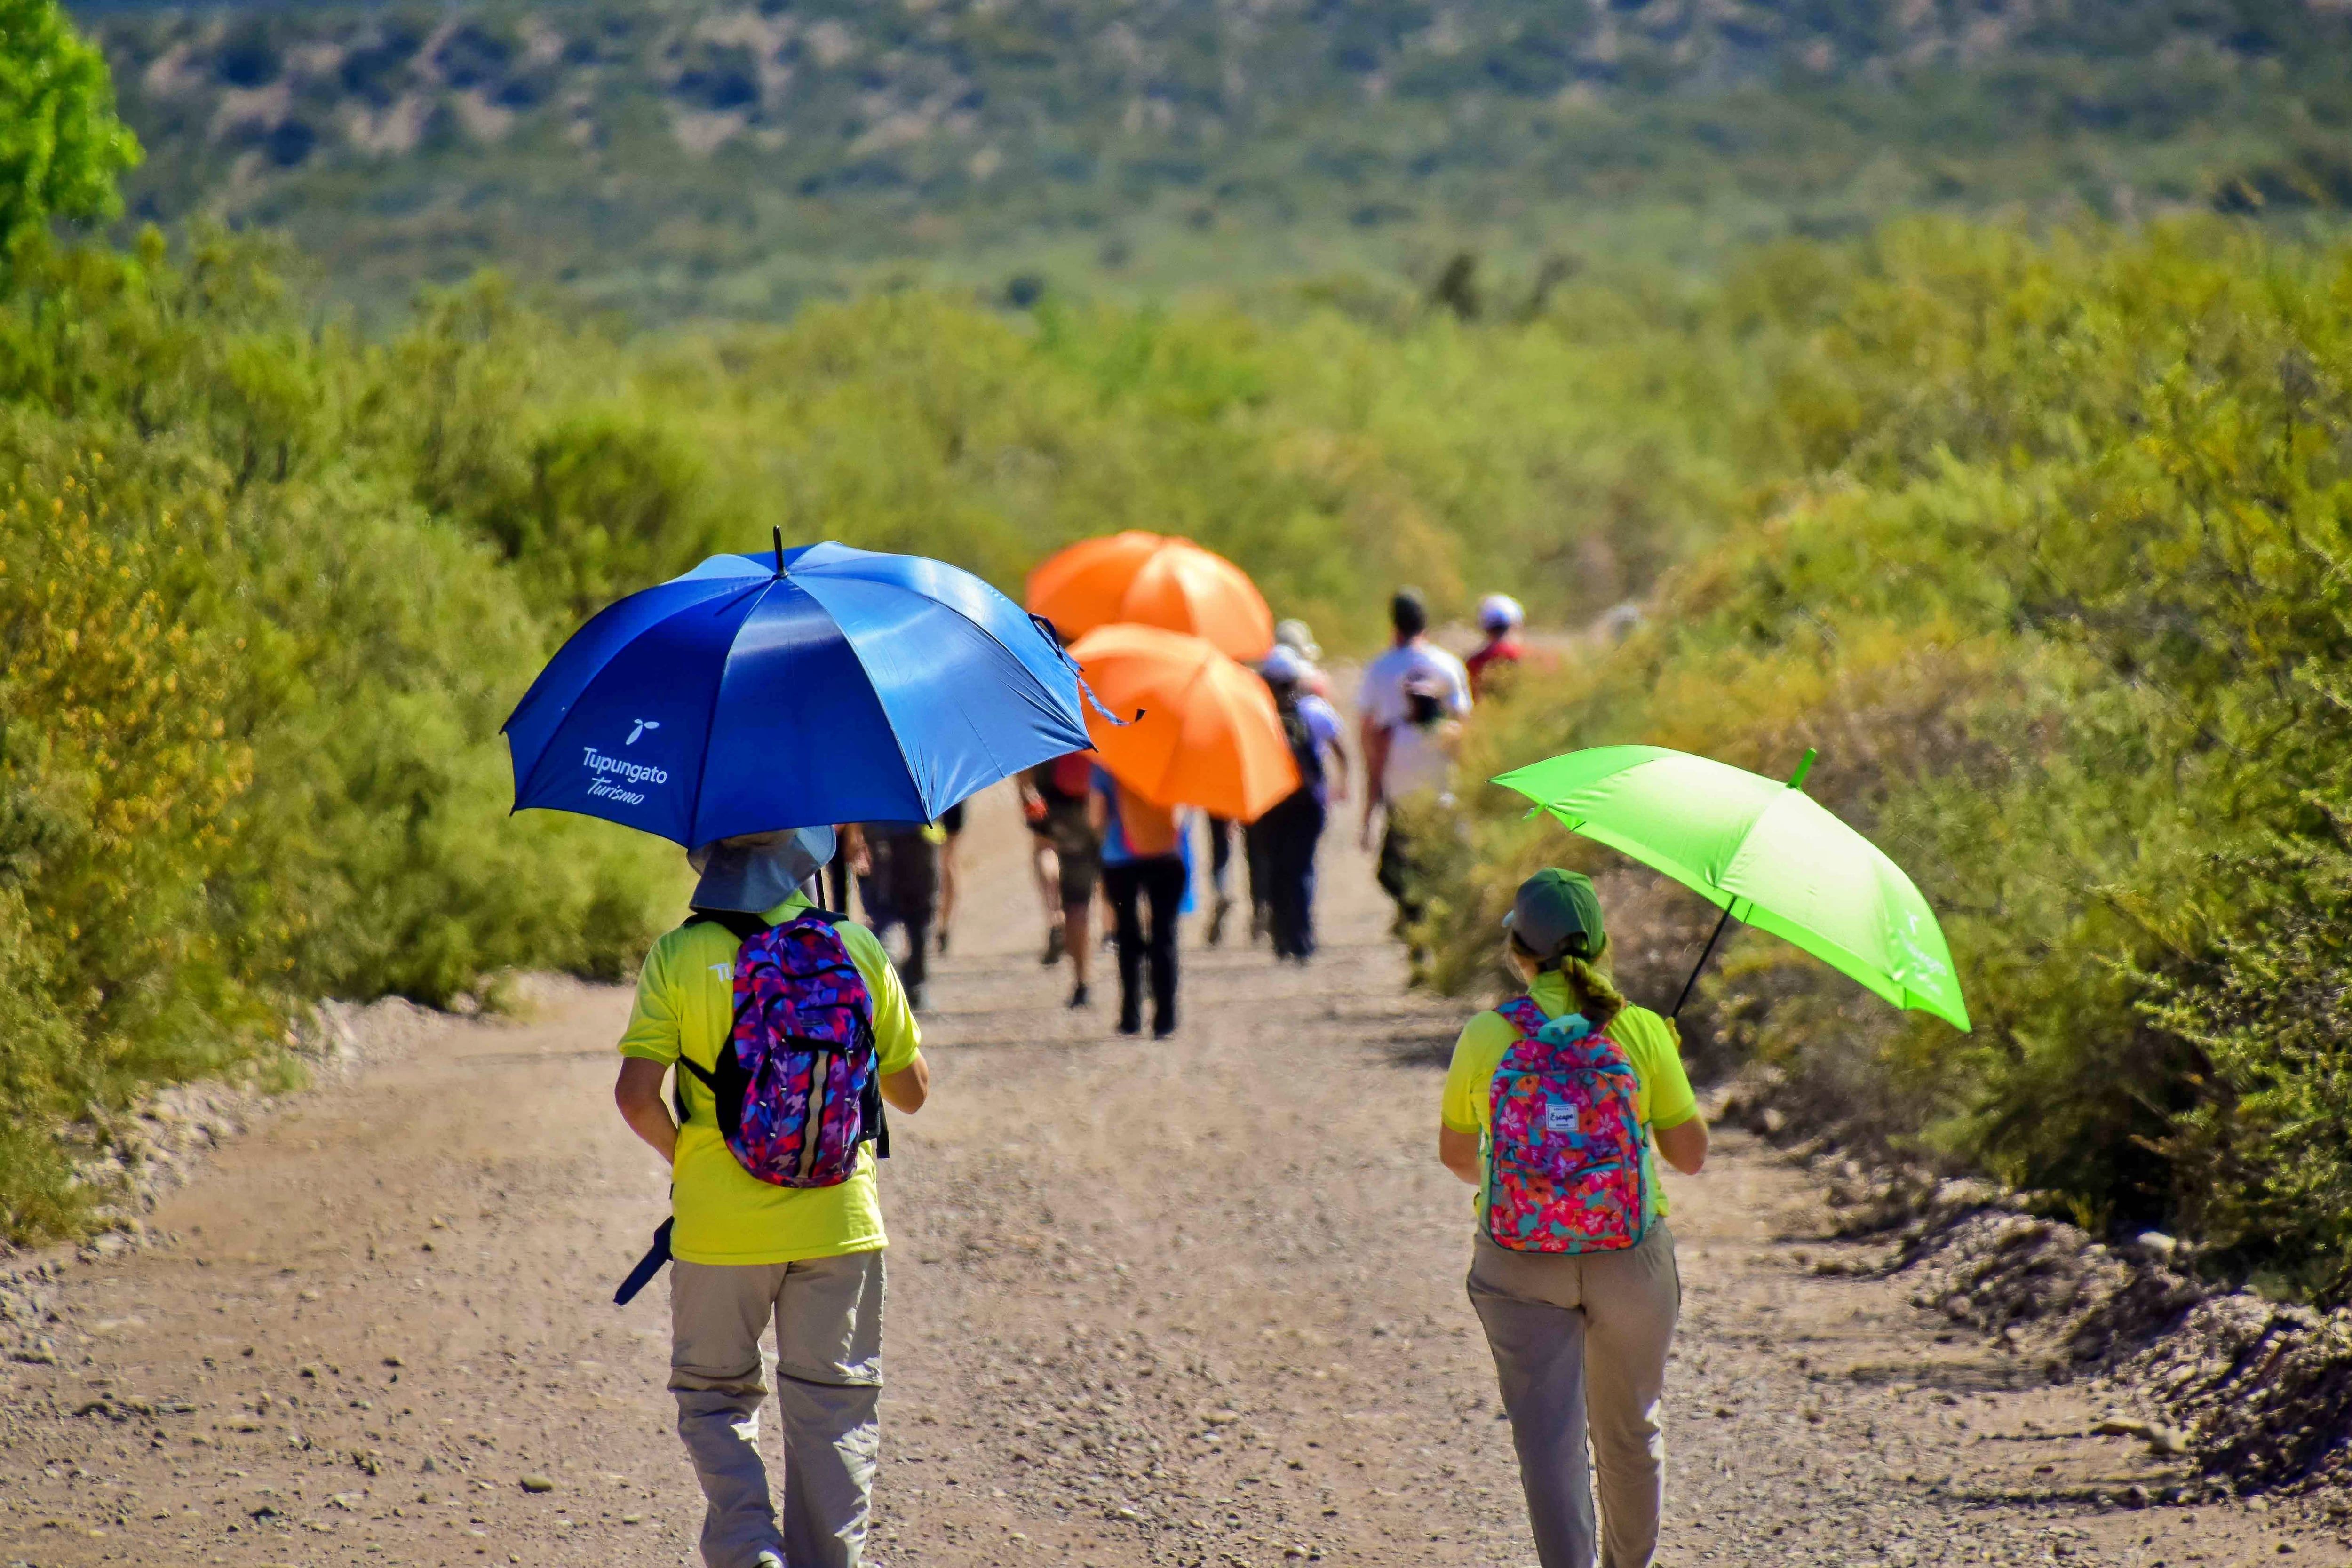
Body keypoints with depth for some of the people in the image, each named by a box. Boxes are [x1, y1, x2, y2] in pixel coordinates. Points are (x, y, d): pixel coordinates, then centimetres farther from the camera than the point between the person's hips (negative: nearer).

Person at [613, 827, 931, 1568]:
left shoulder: (678, 958, -8)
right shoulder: (856, 949, -3)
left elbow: (635, 1096, -13)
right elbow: (912, 1091, 4)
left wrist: (682, 1154, 6)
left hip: (719, 1224, -1)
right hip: (837, 1222, 1)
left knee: (714, 1401, 14)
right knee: (834, 1409, 12)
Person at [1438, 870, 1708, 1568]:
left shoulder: (1485, 1038, -7)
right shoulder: (1641, 1033, -8)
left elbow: (1455, 1154, 6)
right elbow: (1691, 1154, -2)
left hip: (1518, 1266, -1)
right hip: (1628, 1259, 1)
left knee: (1546, 1434, 1)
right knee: (1629, 1430, 20)